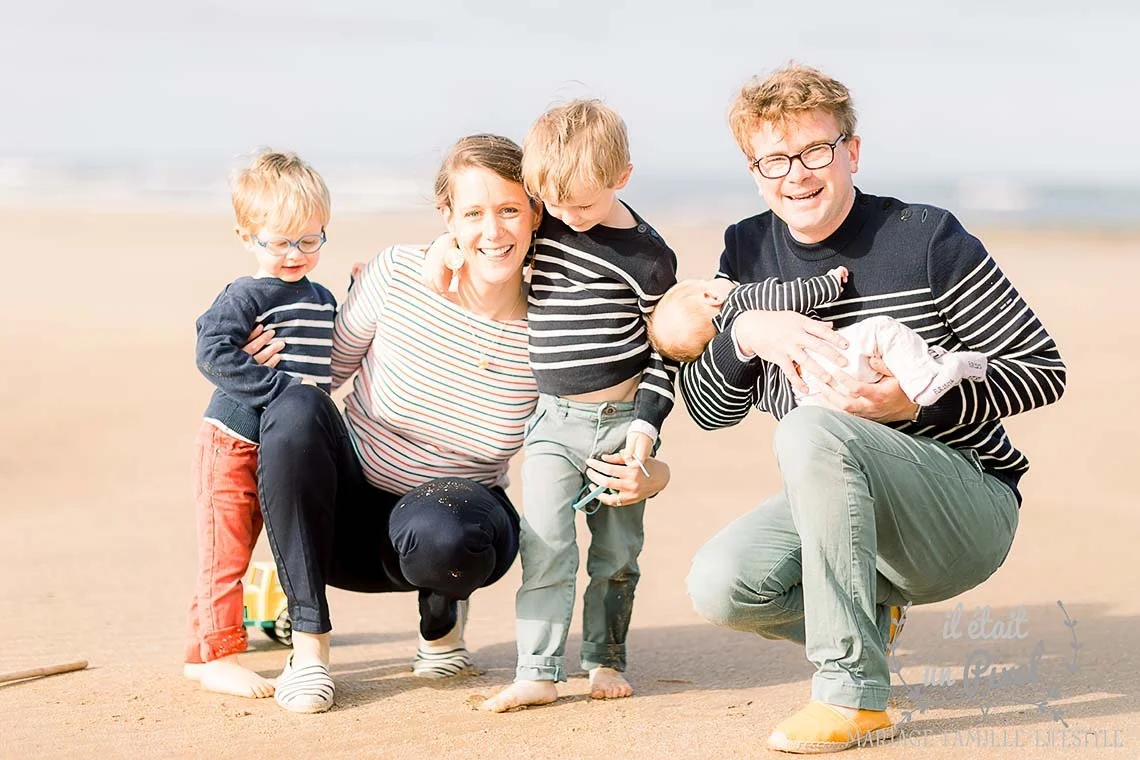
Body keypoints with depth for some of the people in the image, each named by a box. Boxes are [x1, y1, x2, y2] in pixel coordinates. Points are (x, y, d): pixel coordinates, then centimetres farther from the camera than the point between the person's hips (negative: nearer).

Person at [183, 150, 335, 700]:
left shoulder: (323, 299, 12)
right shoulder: (244, 297, -14)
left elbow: (331, 360, 27)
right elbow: (215, 354, -26)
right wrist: (285, 386, -28)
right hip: (232, 444, -8)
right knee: (225, 552, -5)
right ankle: (213, 655, 0)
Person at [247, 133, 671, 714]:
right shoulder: (397, 275, -14)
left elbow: (602, 461, -4)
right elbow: (331, 367, 1)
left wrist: (649, 477, -27)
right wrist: (280, 358, -20)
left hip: (454, 515, -1)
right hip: (346, 513, 1)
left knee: (437, 535, -39)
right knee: (297, 407, -30)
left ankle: (442, 609, 3)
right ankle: (309, 644, -20)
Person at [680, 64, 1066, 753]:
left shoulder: (928, 239, -13)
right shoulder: (749, 252, 2)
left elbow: (1043, 369, -10)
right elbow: (708, 410, 3)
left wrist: (918, 401, -25)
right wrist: (745, 334, -18)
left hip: (971, 507, -5)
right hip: (848, 502, 6)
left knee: (812, 430, -33)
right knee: (718, 585, -21)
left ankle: (853, 695, -27)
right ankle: (871, 611, 11)